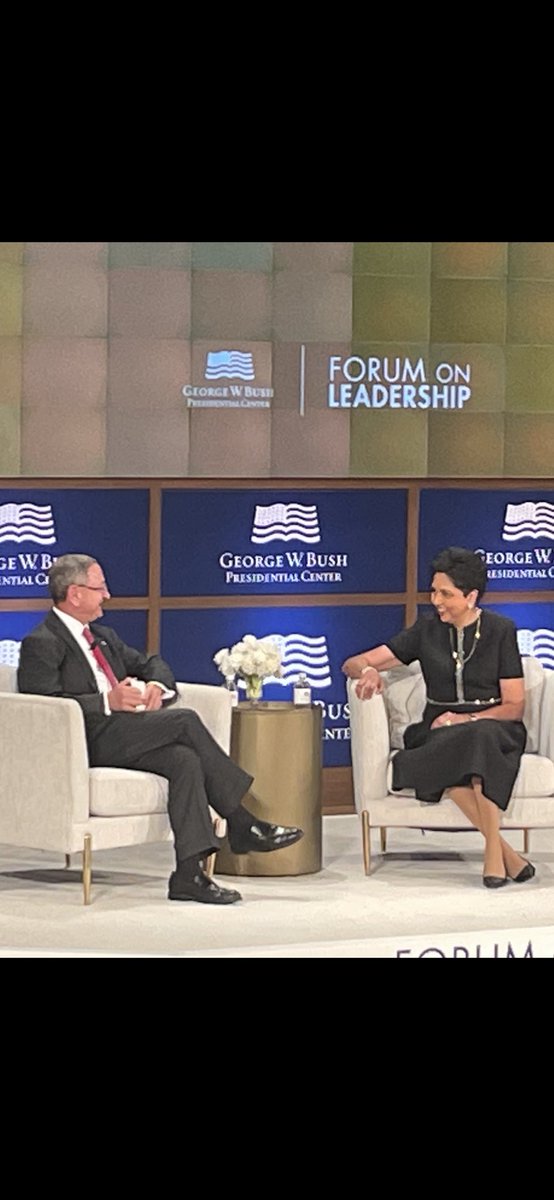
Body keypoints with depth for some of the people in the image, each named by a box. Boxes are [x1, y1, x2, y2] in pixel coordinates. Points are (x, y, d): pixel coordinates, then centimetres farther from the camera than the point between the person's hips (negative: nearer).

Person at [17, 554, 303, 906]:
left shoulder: (102, 636, 25)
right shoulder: (42, 643, -3)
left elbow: (150, 663, 30)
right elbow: (44, 703, -16)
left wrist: (158, 685, 4)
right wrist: (107, 702, -23)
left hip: (124, 736, 8)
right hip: (88, 740, -8)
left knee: (185, 759, -22)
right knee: (185, 720, -21)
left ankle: (190, 872, -27)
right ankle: (242, 824, -13)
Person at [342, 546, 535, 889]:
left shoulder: (501, 630, 2)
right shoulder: (427, 630, 8)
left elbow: (514, 705, 1)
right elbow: (353, 664, 8)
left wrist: (467, 719, -17)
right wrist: (368, 670, -18)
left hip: (493, 727, -2)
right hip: (440, 730, 2)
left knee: (477, 738, -40)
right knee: (450, 759, -37)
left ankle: (493, 853, -38)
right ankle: (506, 853, -32)